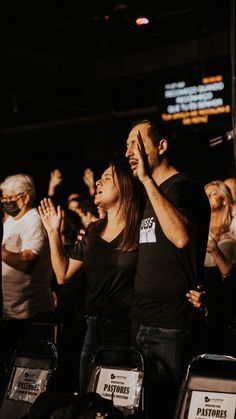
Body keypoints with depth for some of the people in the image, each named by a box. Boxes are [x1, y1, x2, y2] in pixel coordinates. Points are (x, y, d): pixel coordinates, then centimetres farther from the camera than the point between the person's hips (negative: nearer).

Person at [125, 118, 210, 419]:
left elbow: (181, 236, -32)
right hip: (146, 323, 9)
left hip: (170, 327, -9)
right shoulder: (154, 193, 17)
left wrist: (146, 180, -26)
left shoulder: (183, 188, -11)